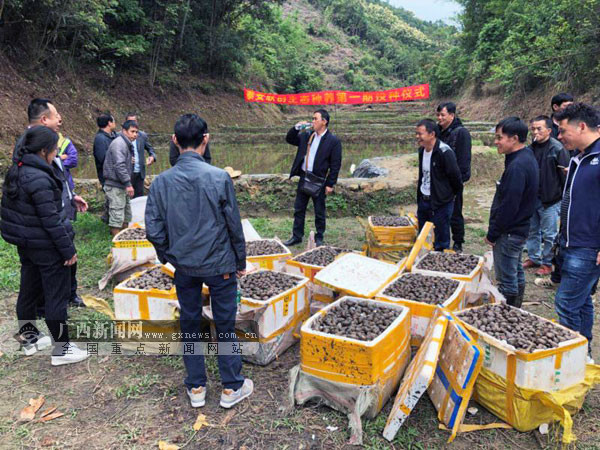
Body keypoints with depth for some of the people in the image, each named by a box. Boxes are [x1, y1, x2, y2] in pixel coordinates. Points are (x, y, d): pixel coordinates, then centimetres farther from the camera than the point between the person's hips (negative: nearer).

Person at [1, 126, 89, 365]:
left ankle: (29, 337, 38)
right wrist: (68, 249, -18)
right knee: (57, 295, 2)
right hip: (46, 246, -9)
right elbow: (51, 219, -24)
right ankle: (61, 349, 12)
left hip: (24, 244, 10)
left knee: (29, 289, 21)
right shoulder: (39, 179, -24)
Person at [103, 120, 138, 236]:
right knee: (117, 216, -8)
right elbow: (119, 165, -25)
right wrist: (128, 184, -26)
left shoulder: (127, 144, 18)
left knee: (126, 215, 17)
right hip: (115, 186, -11)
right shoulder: (119, 144, -16)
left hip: (122, 186, 11)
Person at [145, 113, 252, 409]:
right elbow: (234, 225, -9)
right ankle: (231, 388, 24)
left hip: (183, 266, 3)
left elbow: (154, 229, -4)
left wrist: (168, 257, 13)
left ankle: (196, 388, 29)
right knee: (225, 325, 11)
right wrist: (240, 262, 4)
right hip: (220, 264, -2)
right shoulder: (219, 177, -15)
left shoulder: (161, 181, -7)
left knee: (189, 324, 16)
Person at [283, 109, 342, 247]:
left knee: (319, 212, 7)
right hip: (304, 177, 6)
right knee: (299, 209, 11)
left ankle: (319, 238, 21)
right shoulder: (306, 135, 8)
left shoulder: (333, 141, -9)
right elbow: (289, 139, 17)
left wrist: (330, 184, -12)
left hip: (319, 180, -5)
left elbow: (335, 165, -10)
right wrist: (296, 127, 0)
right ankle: (297, 236, 23)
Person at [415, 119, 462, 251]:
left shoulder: (444, 152, -20)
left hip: (441, 204, -8)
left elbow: (455, 176, -14)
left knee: (440, 244, 3)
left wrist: (450, 195, 0)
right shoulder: (422, 150, 6)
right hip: (423, 201, 8)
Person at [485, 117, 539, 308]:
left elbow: (508, 206, -25)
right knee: (516, 273, 22)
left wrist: (492, 234, -15)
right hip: (520, 228, 11)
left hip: (509, 233, -11)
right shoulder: (527, 158, 9)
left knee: (507, 280, 1)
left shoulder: (517, 166, -24)